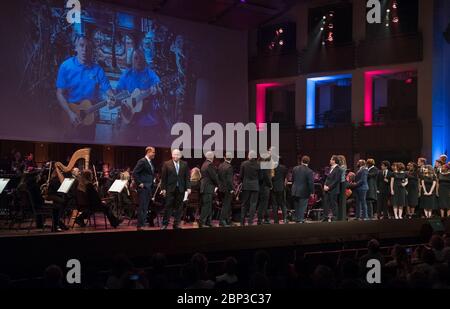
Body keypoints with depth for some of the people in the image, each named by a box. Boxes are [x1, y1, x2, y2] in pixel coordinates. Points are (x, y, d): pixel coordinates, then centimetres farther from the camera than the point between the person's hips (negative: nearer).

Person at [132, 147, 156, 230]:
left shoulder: (150, 162, 16)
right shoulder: (142, 161, -11)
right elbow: (134, 173, -16)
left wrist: (152, 184, 14)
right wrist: (139, 183, -16)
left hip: (149, 188, 9)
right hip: (143, 188, -8)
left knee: (145, 208, 10)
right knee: (142, 207, -7)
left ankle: (143, 224, 14)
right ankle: (140, 226, -5)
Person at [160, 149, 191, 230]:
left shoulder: (184, 164, 7)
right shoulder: (167, 164, 1)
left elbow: (187, 177, 6)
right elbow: (163, 177, 0)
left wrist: (188, 187, -2)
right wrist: (163, 188, -5)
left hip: (181, 189, 2)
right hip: (170, 189, -2)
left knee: (179, 207, 4)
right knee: (168, 206, -1)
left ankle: (176, 224, 10)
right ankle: (165, 224, 6)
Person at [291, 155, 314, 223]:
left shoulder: (295, 168, 1)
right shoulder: (309, 171, -15)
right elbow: (311, 183, -14)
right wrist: (312, 192, -6)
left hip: (295, 191, 5)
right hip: (304, 192, -5)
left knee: (296, 207, 16)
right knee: (302, 207, 1)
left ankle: (297, 219, 24)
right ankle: (300, 220, -1)